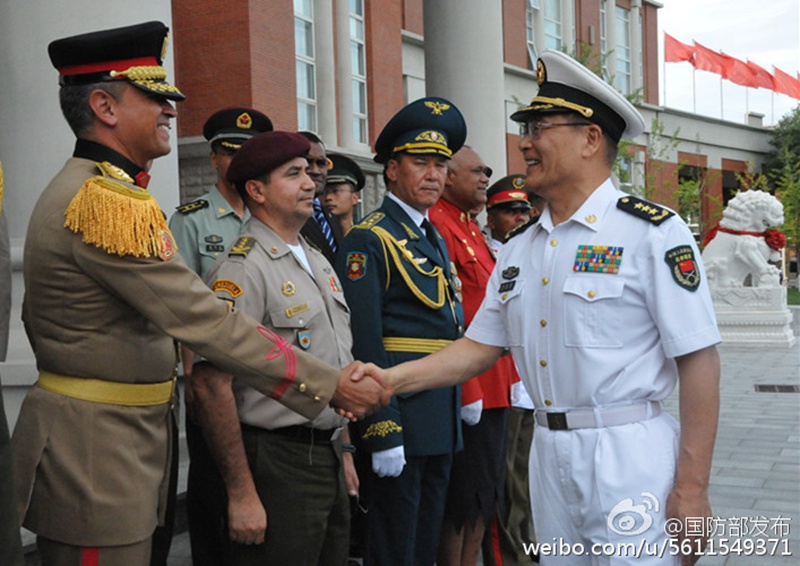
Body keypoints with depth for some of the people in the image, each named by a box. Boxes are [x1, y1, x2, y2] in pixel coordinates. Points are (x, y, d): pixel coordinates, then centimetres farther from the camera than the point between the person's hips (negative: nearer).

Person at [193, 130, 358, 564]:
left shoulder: (319, 263, 12)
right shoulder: (242, 270, -15)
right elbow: (211, 386, -21)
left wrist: (344, 452, 18)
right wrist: (241, 494, -19)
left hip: (328, 460, 8)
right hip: (278, 464, -8)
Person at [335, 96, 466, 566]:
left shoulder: (436, 240, 16)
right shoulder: (369, 241, -11)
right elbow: (364, 346, -18)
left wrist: (463, 398, 17)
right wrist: (382, 434, -21)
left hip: (442, 423, 8)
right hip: (400, 422, -8)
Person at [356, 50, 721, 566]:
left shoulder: (653, 233, -10)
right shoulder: (519, 250, 10)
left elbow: (699, 360, -13)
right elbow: (479, 348, 12)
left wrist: (691, 490, -15)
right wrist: (391, 379, -2)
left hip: (629, 456, -6)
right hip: (549, 453, 6)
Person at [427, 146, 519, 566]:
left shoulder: (471, 228, 16)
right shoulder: (439, 226, -15)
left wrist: (511, 376, 15)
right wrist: (466, 389, -22)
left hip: (493, 385, 10)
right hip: (468, 390, -10)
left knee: (486, 496, 16)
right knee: (462, 499, 1)